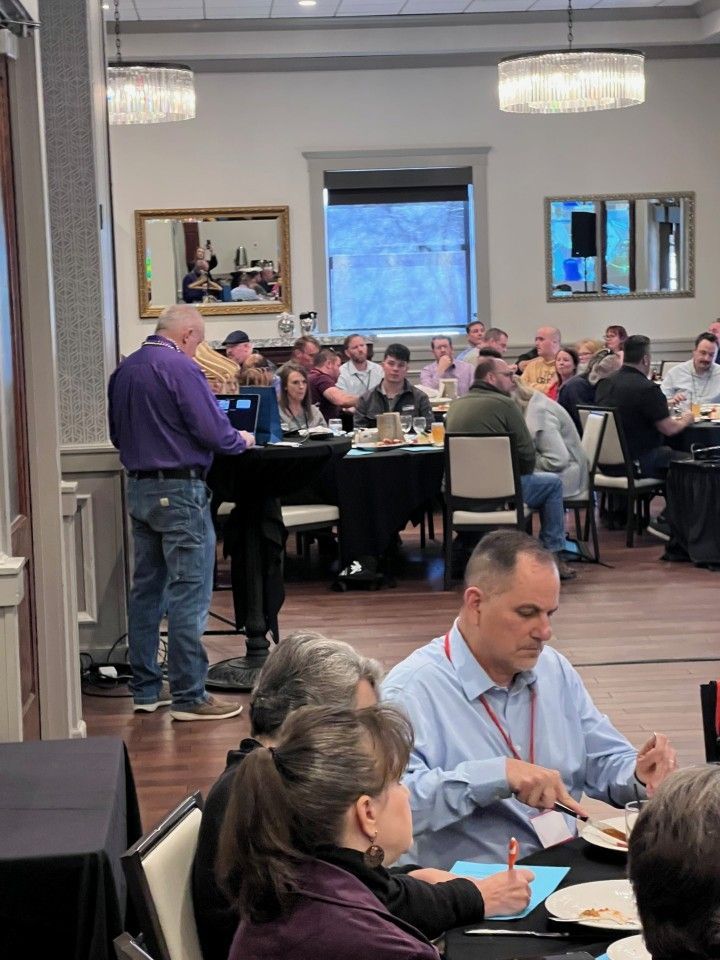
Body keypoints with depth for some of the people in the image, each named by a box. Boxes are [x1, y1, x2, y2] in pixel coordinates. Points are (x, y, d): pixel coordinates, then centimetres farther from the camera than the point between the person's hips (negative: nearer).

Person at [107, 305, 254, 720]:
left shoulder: (124, 370, 10)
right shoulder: (180, 367, -14)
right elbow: (214, 431, -17)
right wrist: (242, 441, 2)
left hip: (139, 487, 8)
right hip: (180, 489, -8)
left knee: (147, 589, 13)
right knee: (189, 593, -4)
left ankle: (146, 688, 19)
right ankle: (189, 696, -2)